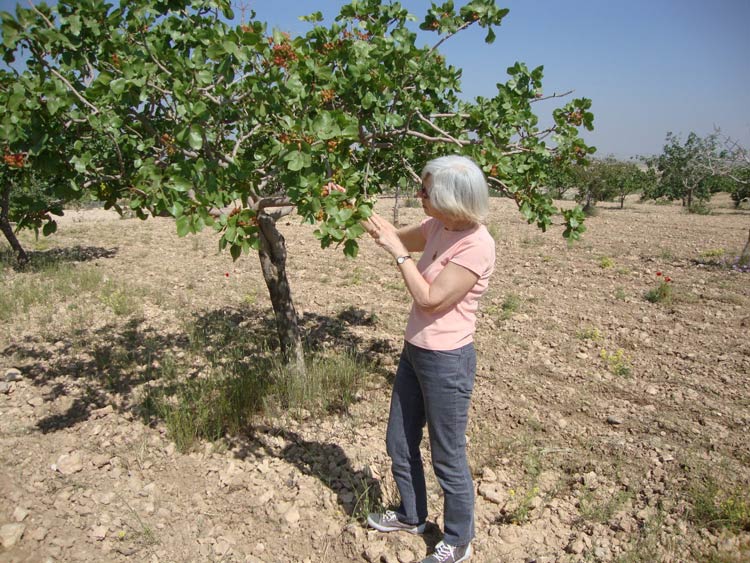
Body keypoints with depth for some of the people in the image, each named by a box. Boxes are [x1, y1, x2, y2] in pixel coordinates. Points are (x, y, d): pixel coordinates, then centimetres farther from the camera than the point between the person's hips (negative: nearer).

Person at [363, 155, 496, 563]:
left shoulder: (476, 245, -23)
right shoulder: (438, 227, 1)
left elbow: (431, 299, -24)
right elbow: (399, 238, 17)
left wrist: (397, 250, -18)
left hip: (447, 362, -8)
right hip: (415, 352, 9)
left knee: (448, 458, 10)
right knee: (399, 444, 22)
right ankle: (411, 516, 47)